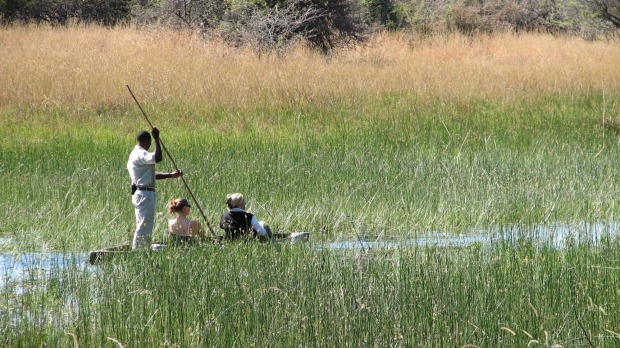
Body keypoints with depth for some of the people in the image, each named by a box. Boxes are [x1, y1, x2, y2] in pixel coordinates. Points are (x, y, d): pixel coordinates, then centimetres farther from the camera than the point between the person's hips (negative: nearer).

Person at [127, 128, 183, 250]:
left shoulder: (135, 154, 20)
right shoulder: (140, 154, -14)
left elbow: (153, 175, 24)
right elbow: (157, 158, -32)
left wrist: (171, 175, 21)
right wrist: (156, 139, -25)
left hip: (140, 194, 11)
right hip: (145, 194, -11)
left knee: (145, 226, 14)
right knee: (144, 226, -10)